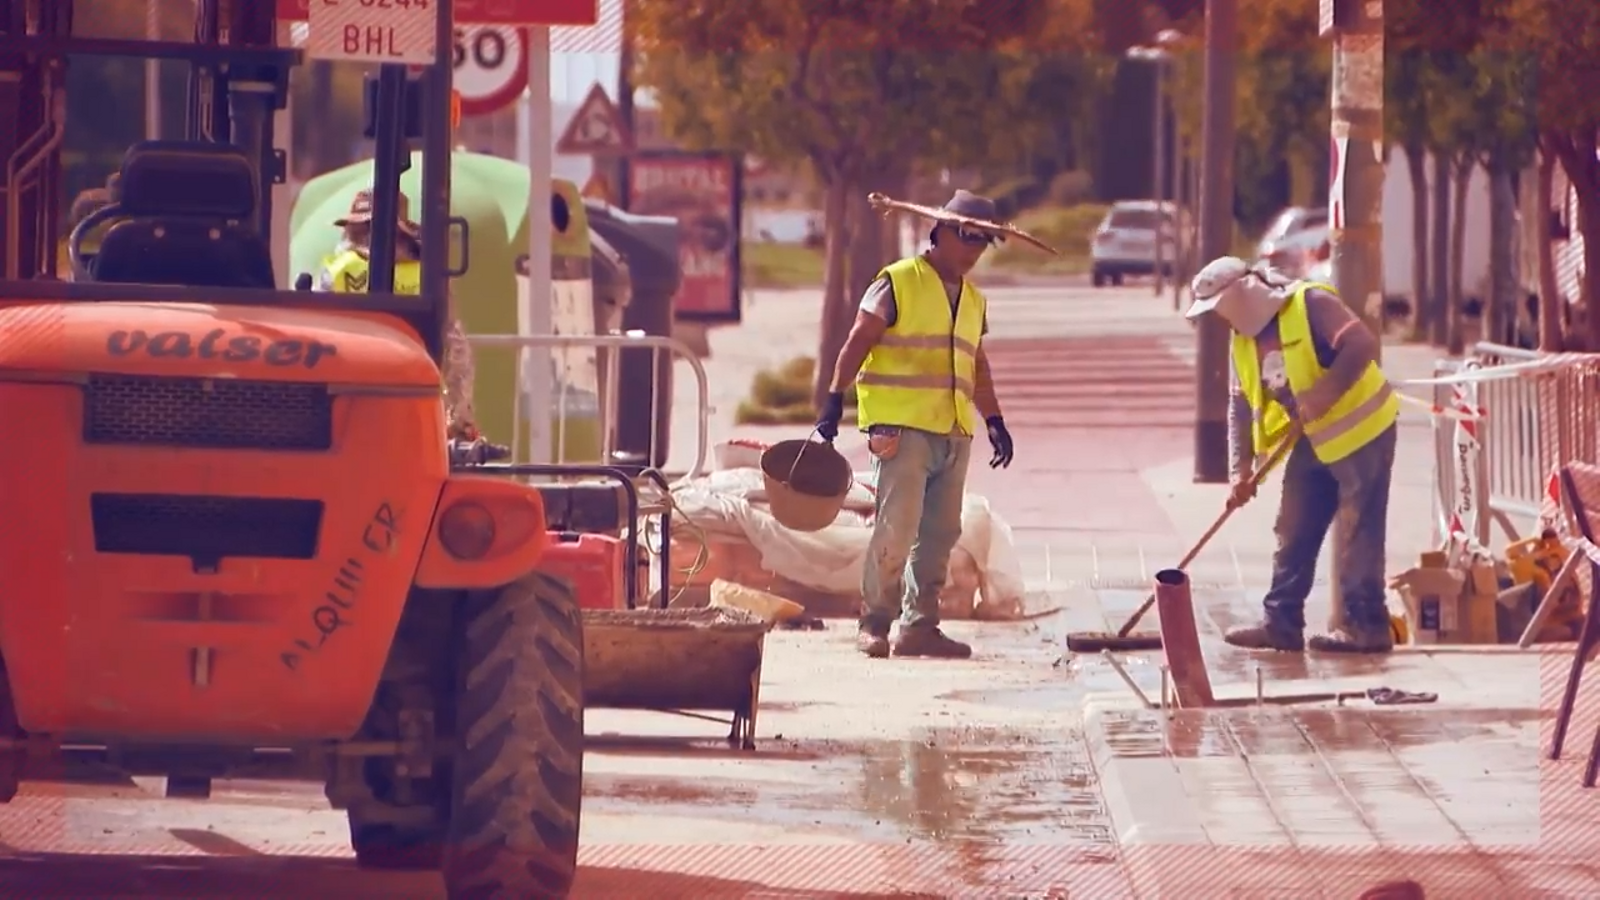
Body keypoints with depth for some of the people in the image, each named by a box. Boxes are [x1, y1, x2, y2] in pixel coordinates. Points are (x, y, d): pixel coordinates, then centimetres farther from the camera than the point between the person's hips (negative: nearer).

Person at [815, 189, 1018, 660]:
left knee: (940, 533, 6)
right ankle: (875, 625, -5)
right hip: (902, 427, -7)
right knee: (897, 527, -12)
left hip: (953, 435, 7)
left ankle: (919, 625, 12)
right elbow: (857, 344, -5)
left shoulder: (973, 301, 19)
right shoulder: (897, 284, -2)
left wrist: (995, 421, 22)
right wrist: (834, 402, -11)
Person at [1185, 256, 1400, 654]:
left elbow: (1362, 344, -29)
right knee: (1294, 532, 10)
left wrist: (1324, 395, -30)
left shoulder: (1310, 305, -19)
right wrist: (1242, 469, 4)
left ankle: (1366, 627, -2)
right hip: (1314, 439, 9)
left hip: (1361, 429, -9)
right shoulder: (1244, 339, 6)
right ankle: (1281, 623, 15)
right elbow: (1242, 406, 10)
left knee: (1358, 533, -6)